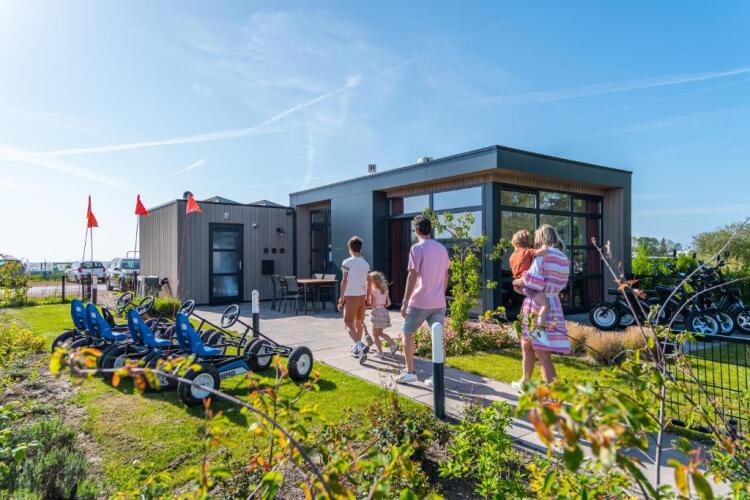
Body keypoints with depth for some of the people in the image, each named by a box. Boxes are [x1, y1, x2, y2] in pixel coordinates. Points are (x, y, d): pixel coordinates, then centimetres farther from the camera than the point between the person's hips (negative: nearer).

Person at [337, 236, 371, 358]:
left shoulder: (347, 262, -9)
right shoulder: (366, 264, 6)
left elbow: (344, 281, -12)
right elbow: (368, 283, 9)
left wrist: (341, 298, -6)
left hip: (351, 296, -5)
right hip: (362, 296, 6)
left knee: (348, 324, -1)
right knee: (359, 322, 17)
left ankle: (360, 345, -21)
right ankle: (356, 348, 26)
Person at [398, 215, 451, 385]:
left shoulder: (417, 248, -10)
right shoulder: (442, 249, 10)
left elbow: (412, 276, -15)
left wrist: (405, 303, -12)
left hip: (419, 302, -5)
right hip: (439, 302, 6)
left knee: (407, 333, 12)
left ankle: (410, 371, 14)